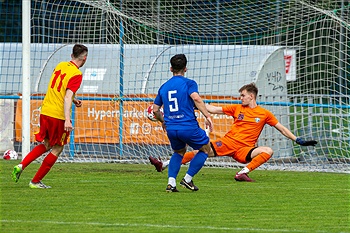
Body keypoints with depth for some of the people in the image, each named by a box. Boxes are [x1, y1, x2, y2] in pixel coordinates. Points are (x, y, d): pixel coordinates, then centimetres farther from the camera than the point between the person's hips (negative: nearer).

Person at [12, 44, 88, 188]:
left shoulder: (60, 66, 9)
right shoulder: (76, 74, -14)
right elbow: (68, 97, -24)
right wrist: (67, 120, -29)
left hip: (45, 112, 7)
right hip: (59, 116, -7)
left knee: (45, 145, 23)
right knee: (57, 149, 10)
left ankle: (21, 166, 4)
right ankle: (36, 181, 11)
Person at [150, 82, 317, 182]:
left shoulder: (264, 114, 5)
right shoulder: (237, 108, 11)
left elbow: (282, 129, 11)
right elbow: (213, 109, 13)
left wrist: (299, 141, 6)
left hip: (244, 149, -1)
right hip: (228, 143, 1)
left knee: (268, 151, -27)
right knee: (201, 151, -15)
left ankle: (243, 173, -33)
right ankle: (164, 165, -13)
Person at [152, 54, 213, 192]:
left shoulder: (164, 87, 14)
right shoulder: (189, 83, -2)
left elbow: (155, 110, 18)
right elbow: (196, 98, -21)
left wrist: (163, 122, 36)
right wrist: (207, 116, -19)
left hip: (171, 129, 5)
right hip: (188, 126, -5)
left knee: (179, 152, 29)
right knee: (205, 149, 18)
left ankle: (171, 183, 9)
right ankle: (187, 179, 9)